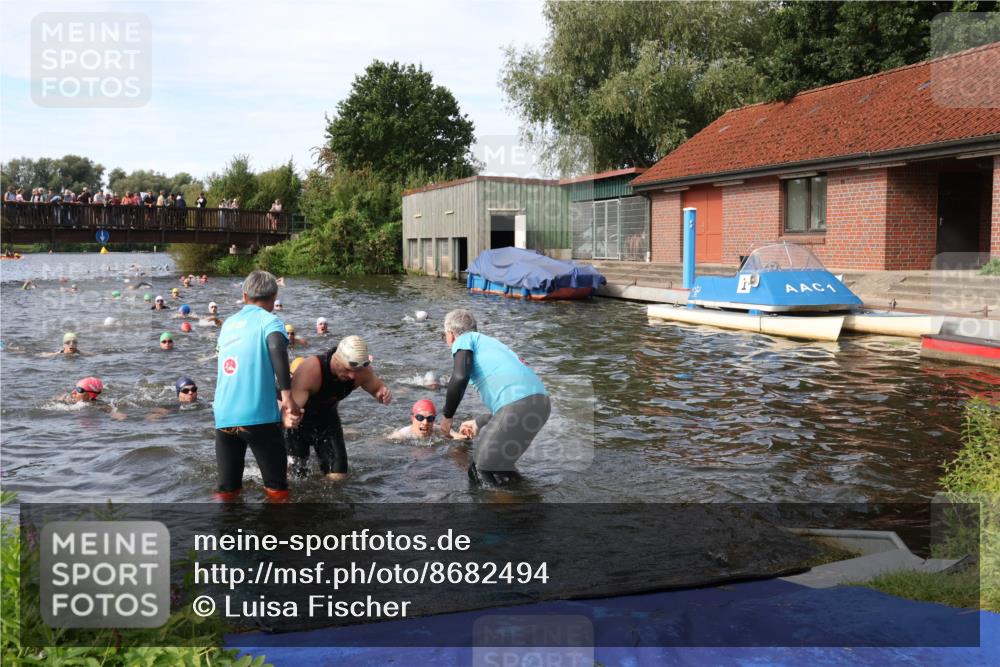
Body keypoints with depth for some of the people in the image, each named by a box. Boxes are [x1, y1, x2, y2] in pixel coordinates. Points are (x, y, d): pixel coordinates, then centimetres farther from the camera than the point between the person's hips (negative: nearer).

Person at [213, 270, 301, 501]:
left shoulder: (229, 323, 18)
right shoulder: (268, 319, 0)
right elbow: (277, 348, -23)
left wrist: (277, 397, 28)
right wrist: (287, 396, -24)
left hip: (223, 417, 5)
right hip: (258, 415, -5)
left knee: (227, 489, 14)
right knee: (277, 488, 7)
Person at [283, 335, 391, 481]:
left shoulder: (362, 370, -23)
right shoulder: (309, 370, -40)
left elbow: (377, 387, -2)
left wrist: (384, 394, -27)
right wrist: (288, 419, -69)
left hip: (327, 419, 4)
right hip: (299, 421, -3)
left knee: (337, 475, -5)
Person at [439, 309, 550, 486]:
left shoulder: (464, 340, 11)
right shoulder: (488, 342, 34)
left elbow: (460, 378, -10)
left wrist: (447, 416, 3)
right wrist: (478, 424, 46)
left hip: (517, 404, -8)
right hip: (541, 401, 9)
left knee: (481, 471, 5)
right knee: (501, 463, 25)